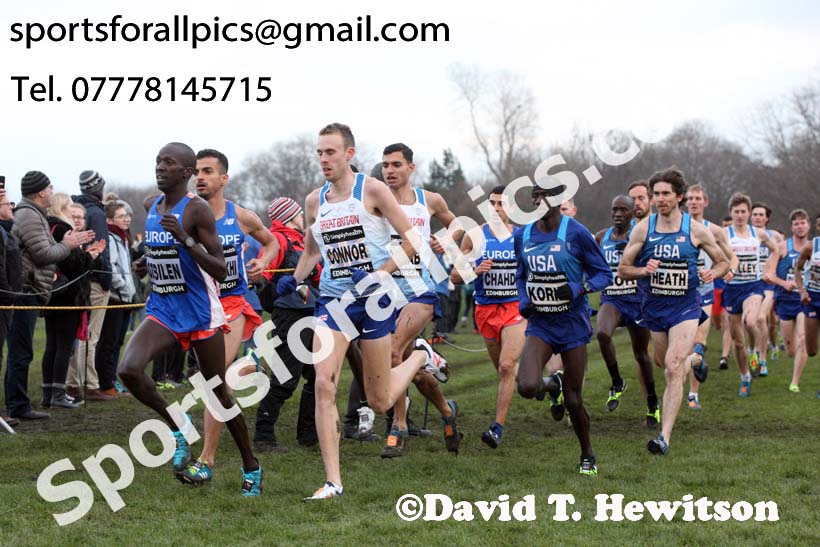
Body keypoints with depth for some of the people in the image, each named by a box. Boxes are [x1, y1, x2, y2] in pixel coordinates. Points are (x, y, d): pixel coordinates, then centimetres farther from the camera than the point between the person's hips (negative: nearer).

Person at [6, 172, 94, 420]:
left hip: (28, 291, 11)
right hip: (26, 292, -11)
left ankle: (16, 404, 17)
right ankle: (18, 406, -4)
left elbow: (42, 252, 20)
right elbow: (44, 254, -16)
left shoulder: (32, 214, 21)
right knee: (21, 352, -7)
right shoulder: (29, 216, -12)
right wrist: (67, 245, -2)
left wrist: (69, 243, 14)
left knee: (19, 352, 12)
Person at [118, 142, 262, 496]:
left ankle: (251, 468, 21)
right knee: (129, 370, -20)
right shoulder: (150, 206, 7)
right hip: (162, 311, 5)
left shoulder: (197, 209, -13)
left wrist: (186, 240, -27)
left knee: (219, 392, 4)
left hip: (199, 314, -5)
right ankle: (177, 428, 3)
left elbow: (221, 271, -18)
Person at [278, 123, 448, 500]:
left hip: (374, 298, -3)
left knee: (380, 402, 5)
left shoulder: (372, 190, -8)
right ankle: (333, 482, -10)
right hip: (332, 299, 4)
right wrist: (294, 280, 6)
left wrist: (380, 273, -18)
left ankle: (420, 356, 37)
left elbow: (412, 239, -7)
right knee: (324, 385, -16)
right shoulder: (314, 201, 6)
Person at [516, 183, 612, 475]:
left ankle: (587, 455, 28)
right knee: (527, 387, -20)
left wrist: (579, 289, -23)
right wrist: (523, 302, 1)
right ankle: (552, 383, 18)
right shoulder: (522, 235, 3)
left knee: (573, 400, 2)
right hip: (540, 324, 3)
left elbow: (604, 275, -5)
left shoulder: (576, 234, -11)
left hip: (572, 323, -3)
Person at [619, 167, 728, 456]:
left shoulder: (696, 230, -6)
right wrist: (644, 271, -19)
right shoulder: (643, 228, -3)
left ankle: (665, 437, -22)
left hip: (685, 306, -3)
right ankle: (693, 361, 57)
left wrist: (712, 273, -14)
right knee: (666, 364, 18)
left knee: (673, 367, -18)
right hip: (653, 306, 3)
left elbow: (723, 261, 9)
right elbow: (623, 269, 2)